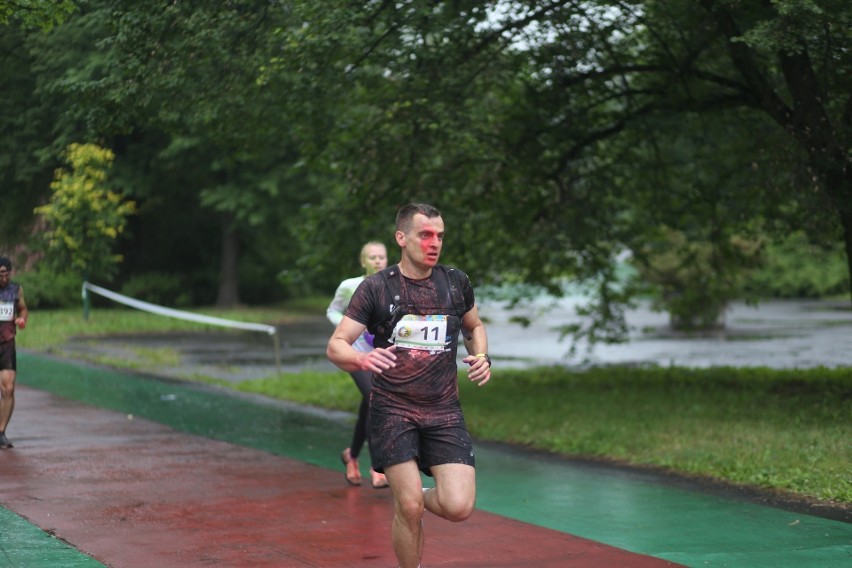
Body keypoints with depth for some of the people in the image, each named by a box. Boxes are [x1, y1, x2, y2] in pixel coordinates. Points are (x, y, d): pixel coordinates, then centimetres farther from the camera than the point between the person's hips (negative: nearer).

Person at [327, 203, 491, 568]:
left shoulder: (457, 283, 4)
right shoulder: (376, 288, -5)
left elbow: (474, 326, 24)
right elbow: (335, 346, -7)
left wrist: (481, 356, 2)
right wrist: (361, 359, -30)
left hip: (444, 411, 2)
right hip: (392, 409, -2)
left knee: (459, 507, -12)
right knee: (408, 509, -11)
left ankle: (418, 497, 23)